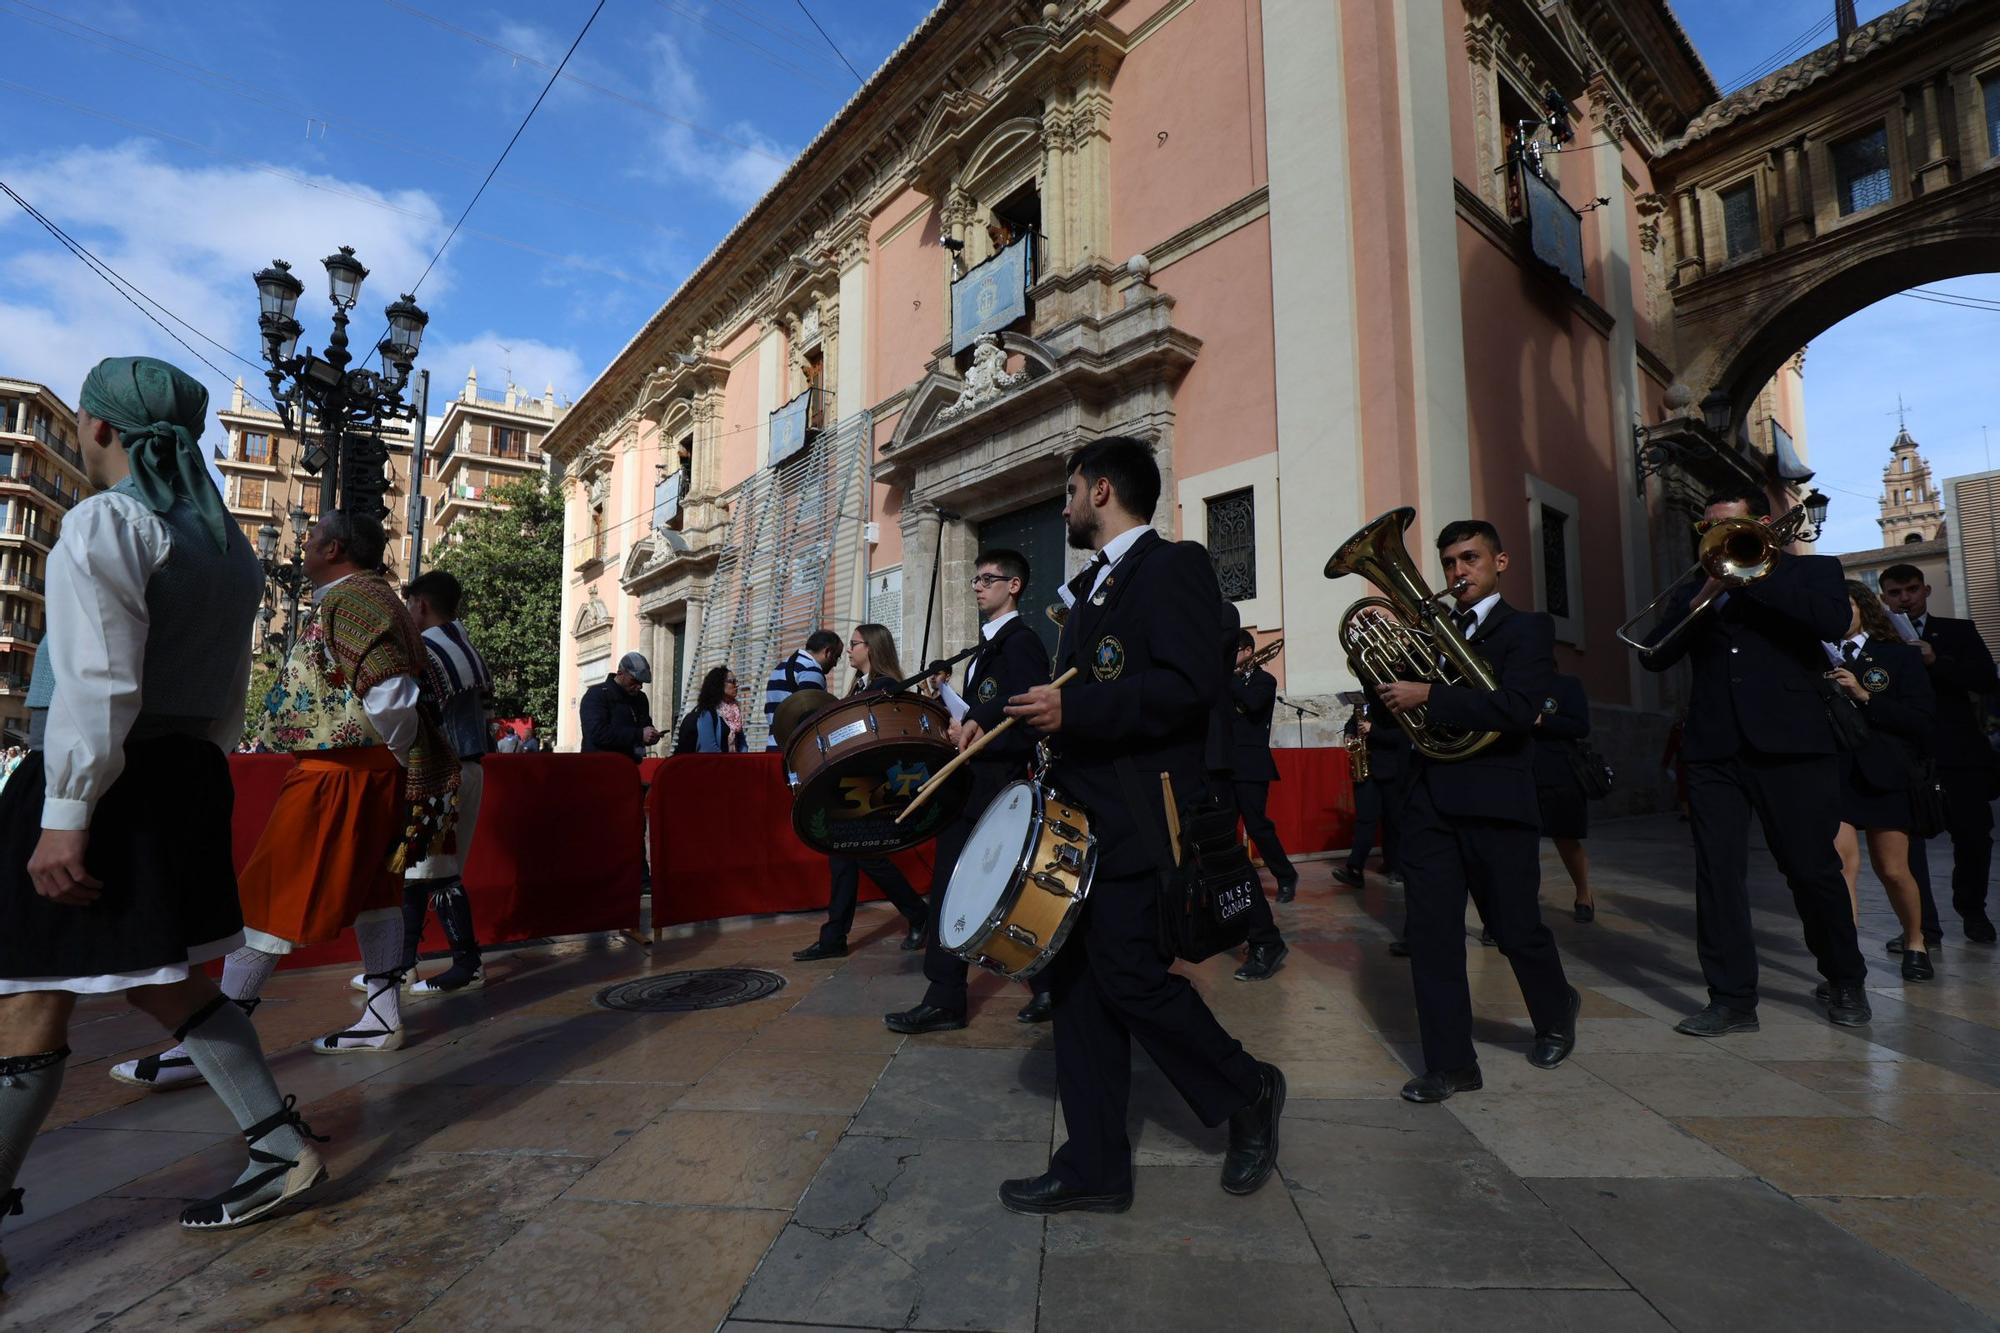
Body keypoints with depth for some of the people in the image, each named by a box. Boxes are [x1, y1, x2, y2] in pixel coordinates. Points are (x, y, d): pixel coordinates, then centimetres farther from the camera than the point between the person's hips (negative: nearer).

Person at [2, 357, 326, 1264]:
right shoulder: (227, 542, 14)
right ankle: (283, 1147, 18)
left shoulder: (105, 521, -10)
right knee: (166, 983, 16)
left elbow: (99, 682, -18)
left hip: (103, 780, -8)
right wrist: (193, 778, 22)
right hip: (185, 776, 8)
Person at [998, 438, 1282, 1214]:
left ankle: (1250, 1093, 22)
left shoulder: (1173, 565, -7)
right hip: (1078, 815, 9)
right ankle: (1094, 1169, 22)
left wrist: (1071, 711, -24)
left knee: (1129, 974, -6)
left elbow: (1191, 684, -21)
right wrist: (1020, 721, 13)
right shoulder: (1089, 586, 21)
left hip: (1136, 816, -9)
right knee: (1077, 981, 10)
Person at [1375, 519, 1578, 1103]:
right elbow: (1397, 704, 11)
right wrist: (1388, 683, -8)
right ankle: (1451, 1063, 13)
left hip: (1495, 802, -4)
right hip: (1429, 801, 4)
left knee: (1517, 929, 11)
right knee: (1429, 933, 2)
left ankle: (1556, 1015, 43)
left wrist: (1426, 696, -21)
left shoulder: (1527, 628, 0)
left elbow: (1516, 708, -18)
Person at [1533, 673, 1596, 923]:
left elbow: (1582, 727, -9)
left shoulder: (1568, 685, 1)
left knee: (1566, 839, 10)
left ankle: (1584, 896, 33)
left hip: (1561, 776, -2)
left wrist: (1541, 720, -20)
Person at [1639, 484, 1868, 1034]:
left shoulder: (1811, 570, 9)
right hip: (1713, 748, 3)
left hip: (1791, 742, -3)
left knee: (1813, 869, 4)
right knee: (1716, 872, -1)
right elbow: (1654, 657, 4)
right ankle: (1732, 999, 6)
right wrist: (1702, 597, -8)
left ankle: (1846, 983, 28)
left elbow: (1834, 620, -13)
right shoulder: (1694, 590, 17)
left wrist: (1748, 573, -11)